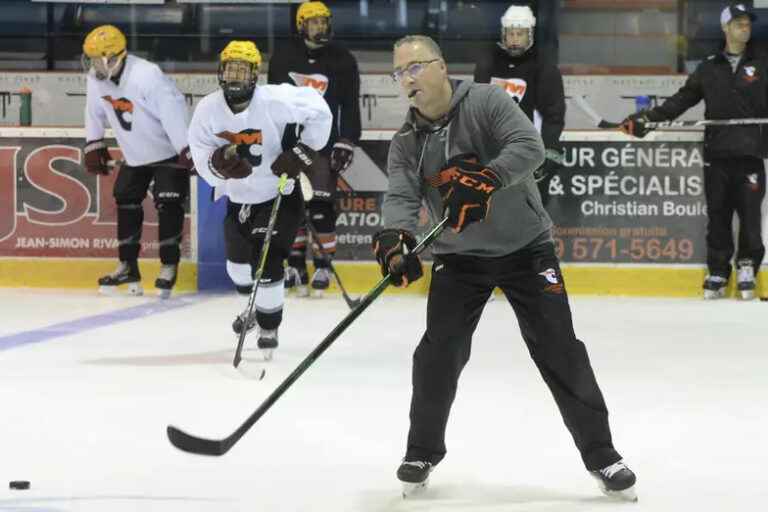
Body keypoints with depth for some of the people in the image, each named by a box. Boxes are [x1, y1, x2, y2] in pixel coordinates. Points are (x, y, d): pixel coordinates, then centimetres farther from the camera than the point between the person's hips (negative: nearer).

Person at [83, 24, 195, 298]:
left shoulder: (147, 76, -33)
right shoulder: (97, 79, -9)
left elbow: (173, 112, -33)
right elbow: (96, 111, 9)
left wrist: (187, 152, -35)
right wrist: (93, 146, 9)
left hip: (168, 150, -7)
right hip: (135, 154, 7)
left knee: (168, 204, -13)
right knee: (126, 201, 7)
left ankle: (169, 266, -3)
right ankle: (128, 266, 16)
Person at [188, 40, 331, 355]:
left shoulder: (274, 101, -26)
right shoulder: (207, 110, -14)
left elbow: (319, 111, -14)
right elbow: (202, 161, -12)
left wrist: (303, 152, -18)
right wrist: (218, 163, -35)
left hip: (278, 195, -5)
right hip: (238, 197, 5)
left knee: (266, 262, -13)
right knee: (237, 259, 19)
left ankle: (269, 326, 8)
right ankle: (256, 305, 50)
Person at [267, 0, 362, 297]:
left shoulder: (343, 61, 0)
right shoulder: (284, 57, 4)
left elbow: (350, 106, 0)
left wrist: (346, 144, -7)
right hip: (288, 140, 2)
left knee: (321, 206, -6)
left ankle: (323, 266, 2)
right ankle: (296, 265, 8)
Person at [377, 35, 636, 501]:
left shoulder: (486, 102, -13)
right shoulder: (406, 143, -2)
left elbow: (529, 147, -27)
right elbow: (401, 197, -16)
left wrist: (484, 180, -42)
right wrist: (395, 238, -37)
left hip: (525, 248, -3)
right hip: (459, 257, 3)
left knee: (560, 352, -3)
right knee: (439, 353, -6)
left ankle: (601, 456, 6)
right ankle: (423, 451, 14)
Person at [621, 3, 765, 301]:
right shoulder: (709, 69, 11)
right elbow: (681, 101, 12)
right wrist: (646, 119, 4)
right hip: (717, 154, 1)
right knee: (718, 217, 2)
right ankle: (717, 275, 9)